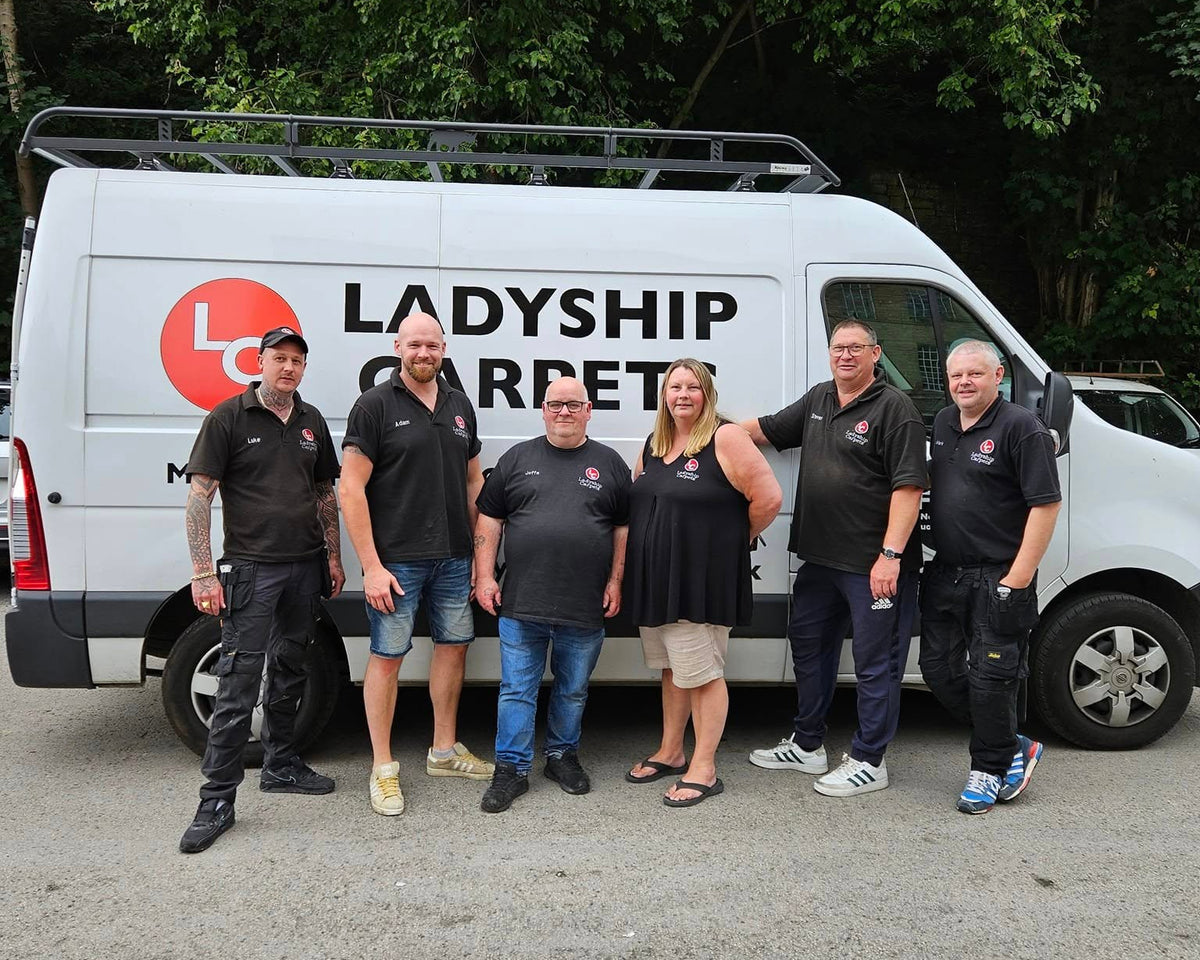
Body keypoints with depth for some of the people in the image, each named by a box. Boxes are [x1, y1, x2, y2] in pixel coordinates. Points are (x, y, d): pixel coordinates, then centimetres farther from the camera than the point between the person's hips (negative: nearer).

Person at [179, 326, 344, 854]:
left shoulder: (311, 421, 11)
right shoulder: (229, 417, -6)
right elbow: (200, 494, -9)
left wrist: (333, 556, 13)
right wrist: (204, 573, -15)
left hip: (305, 567, 6)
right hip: (250, 568, -6)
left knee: (289, 672, 16)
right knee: (238, 684, -7)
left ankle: (280, 765, 31)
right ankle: (217, 800, 0)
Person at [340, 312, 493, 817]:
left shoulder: (459, 405, 10)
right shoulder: (375, 405, -7)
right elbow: (351, 489, -11)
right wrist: (371, 565, -16)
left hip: (453, 557, 6)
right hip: (396, 561, -6)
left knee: (453, 644, 14)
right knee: (387, 656, 2)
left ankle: (444, 750, 31)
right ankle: (383, 769, 14)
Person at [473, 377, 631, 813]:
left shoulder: (609, 463, 7)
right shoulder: (518, 458, 8)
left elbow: (624, 527, 8)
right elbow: (489, 519, 8)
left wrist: (616, 581, 0)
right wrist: (484, 576, 0)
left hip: (585, 609, 0)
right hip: (520, 604, 0)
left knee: (573, 690, 13)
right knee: (517, 689, 3)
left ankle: (563, 756, 30)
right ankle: (511, 768, 13)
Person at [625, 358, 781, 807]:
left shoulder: (725, 438, -12)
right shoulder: (653, 444, 11)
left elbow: (768, 499, -15)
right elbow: (638, 499, 23)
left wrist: (738, 538, -4)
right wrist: (654, 543, 12)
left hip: (702, 581, -7)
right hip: (655, 579, 8)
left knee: (702, 673, 1)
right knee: (671, 668, 18)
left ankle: (703, 769, 11)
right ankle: (670, 752, 32)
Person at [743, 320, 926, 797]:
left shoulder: (894, 408, -12)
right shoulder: (817, 400, 12)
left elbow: (908, 486, -18)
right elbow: (766, 429, 24)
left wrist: (890, 554, -23)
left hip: (875, 565, -8)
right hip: (819, 558, 9)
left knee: (874, 662, 4)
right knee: (808, 646, 18)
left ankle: (868, 761, 17)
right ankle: (807, 745, 34)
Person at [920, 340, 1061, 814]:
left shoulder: (1021, 428, -12)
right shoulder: (943, 423, 11)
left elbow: (1046, 504, -16)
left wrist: (1018, 580, -19)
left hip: (997, 579, -8)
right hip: (944, 575, 8)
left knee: (990, 678, 0)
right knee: (939, 669, 11)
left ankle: (989, 769, 20)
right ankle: (1012, 746, 27)